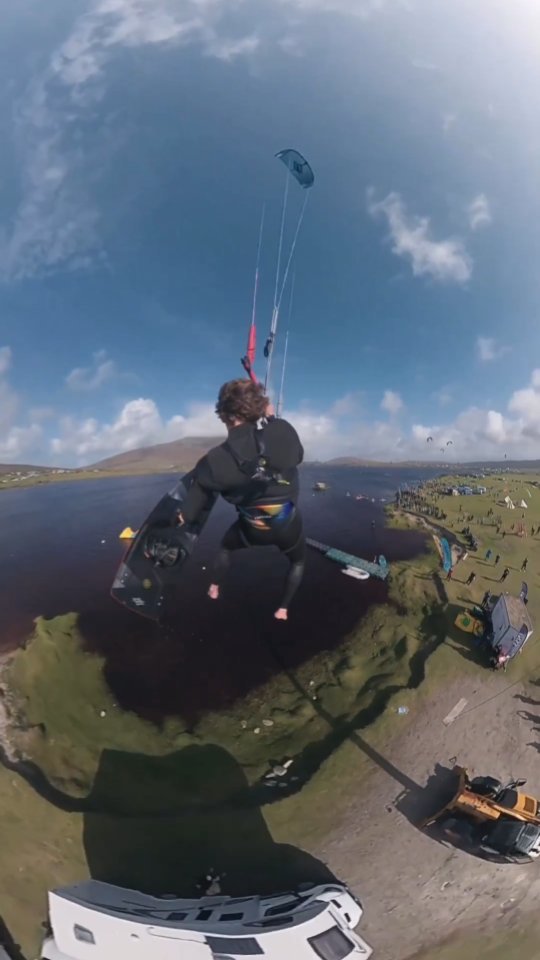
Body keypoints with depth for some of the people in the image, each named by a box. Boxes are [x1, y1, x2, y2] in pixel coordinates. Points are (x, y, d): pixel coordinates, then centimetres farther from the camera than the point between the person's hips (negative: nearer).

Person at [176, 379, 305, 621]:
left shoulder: (214, 462, -21)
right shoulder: (284, 431, -20)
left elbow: (189, 513, -11)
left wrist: (183, 517, 11)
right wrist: (271, 419, 10)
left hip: (252, 530, 0)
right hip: (289, 526, 0)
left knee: (226, 546, 36)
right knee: (297, 562, 34)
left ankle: (214, 590, 51)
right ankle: (283, 609, 37)